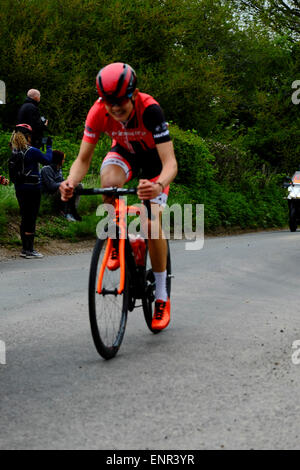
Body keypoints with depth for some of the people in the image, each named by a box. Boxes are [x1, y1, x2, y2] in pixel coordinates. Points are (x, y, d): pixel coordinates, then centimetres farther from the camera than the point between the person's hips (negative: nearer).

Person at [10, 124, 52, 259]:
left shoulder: (14, 151, 3)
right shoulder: (32, 151, -15)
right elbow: (47, 160, -4)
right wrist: (49, 146, 10)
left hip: (19, 189, 7)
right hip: (32, 188, -7)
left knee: (25, 218, 14)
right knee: (31, 218, -3)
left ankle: (25, 248, 18)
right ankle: (29, 250, -2)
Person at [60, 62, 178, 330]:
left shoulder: (150, 110, -38)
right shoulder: (98, 112, -29)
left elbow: (170, 162, -43)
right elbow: (83, 160, -24)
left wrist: (159, 185, -65)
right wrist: (72, 182, -46)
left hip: (153, 158, -2)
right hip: (124, 152, 2)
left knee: (152, 222, -16)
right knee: (109, 183, -34)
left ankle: (162, 297, -1)